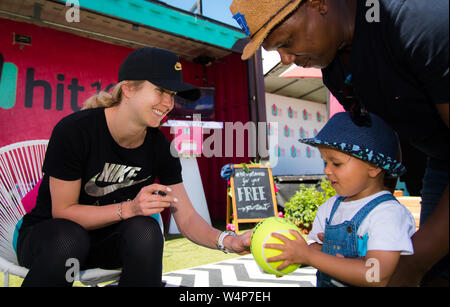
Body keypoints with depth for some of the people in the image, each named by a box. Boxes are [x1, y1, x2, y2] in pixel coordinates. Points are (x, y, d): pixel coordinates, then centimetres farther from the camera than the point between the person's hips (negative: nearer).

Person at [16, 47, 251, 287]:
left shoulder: (160, 148, -11)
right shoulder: (74, 130, -23)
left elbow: (187, 218, -12)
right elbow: (63, 211, -18)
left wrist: (228, 241, -32)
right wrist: (129, 208, -32)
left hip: (107, 240, 3)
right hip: (48, 234, -2)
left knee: (145, 229, -29)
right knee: (69, 237, -35)